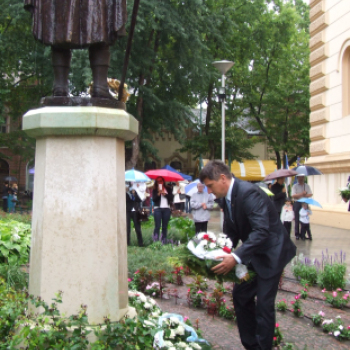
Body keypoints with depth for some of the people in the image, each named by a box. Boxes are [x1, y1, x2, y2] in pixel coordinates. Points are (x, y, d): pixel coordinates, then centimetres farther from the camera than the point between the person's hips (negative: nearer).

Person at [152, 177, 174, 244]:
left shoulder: (168, 188, 11)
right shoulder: (155, 190, 7)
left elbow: (171, 197, 2)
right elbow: (153, 199, -5)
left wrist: (165, 194, -10)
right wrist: (159, 193, -16)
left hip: (166, 209, 2)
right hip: (157, 208, -2)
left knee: (165, 226, 5)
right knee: (157, 226, -9)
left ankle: (164, 240, 11)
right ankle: (155, 241, -6)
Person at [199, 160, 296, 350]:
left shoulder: (249, 192, -26)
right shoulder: (228, 197, 3)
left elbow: (261, 231, -34)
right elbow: (232, 232, 10)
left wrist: (236, 257, -39)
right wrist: (223, 254, -7)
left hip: (270, 253, -9)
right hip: (252, 253, 9)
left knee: (264, 304, -5)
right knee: (241, 295, 12)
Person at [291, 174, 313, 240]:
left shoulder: (307, 186, 11)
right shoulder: (295, 186, 0)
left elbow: (310, 194, 4)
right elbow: (293, 195, -10)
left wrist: (305, 195, -16)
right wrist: (301, 194, -18)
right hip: (297, 203, -3)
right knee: (297, 219, -1)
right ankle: (297, 234, 6)